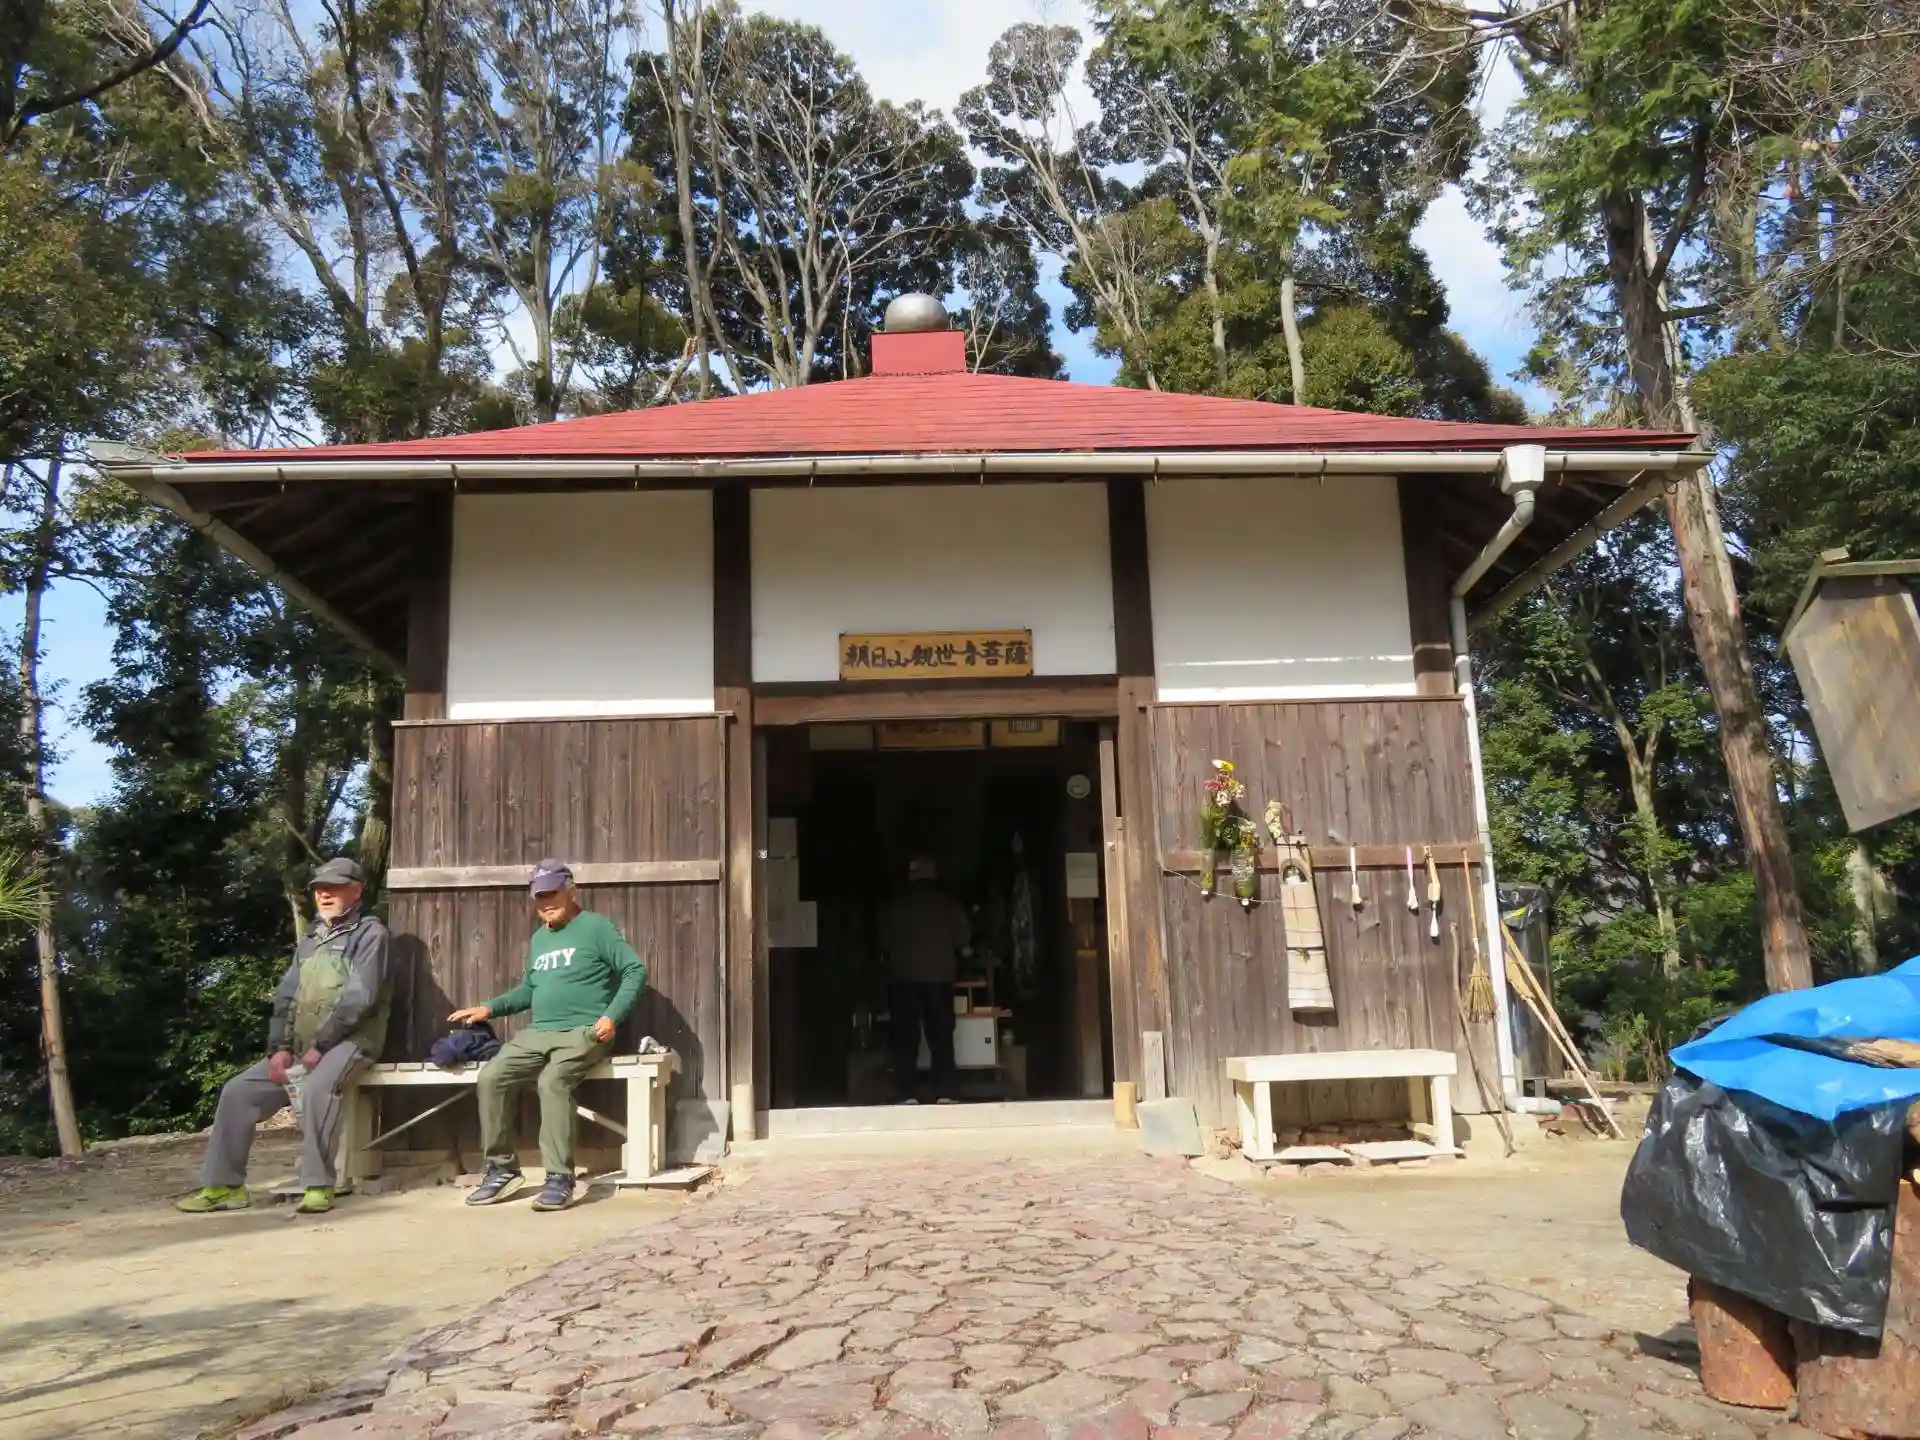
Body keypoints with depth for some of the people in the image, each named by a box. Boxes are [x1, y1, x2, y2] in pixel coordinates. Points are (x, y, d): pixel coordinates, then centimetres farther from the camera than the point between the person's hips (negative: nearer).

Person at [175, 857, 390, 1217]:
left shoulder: (369, 933, -3)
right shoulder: (310, 940, 21)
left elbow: (359, 997, -14)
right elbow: (285, 996, 14)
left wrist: (321, 1046, -17)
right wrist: (280, 1047, -2)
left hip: (349, 1040, -8)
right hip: (302, 1046, 8)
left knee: (316, 1088, -35)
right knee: (238, 1091, -3)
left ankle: (317, 1185, -27)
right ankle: (224, 1185, 5)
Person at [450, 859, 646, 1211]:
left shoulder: (597, 927, -1)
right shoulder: (538, 939, 21)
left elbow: (635, 971, -7)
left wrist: (612, 1016, -18)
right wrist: (490, 1008, 15)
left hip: (582, 1032, -7)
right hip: (537, 1033, 7)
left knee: (552, 1082, -33)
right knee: (490, 1078, -15)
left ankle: (560, 1178, -27)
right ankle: (502, 1168, -2)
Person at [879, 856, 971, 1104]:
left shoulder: (896, 906, -1)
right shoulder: (949, 904, 1)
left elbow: (885, 942, 3)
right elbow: (963, 937, 5)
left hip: (903, 979, -1)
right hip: (940, 977, 1)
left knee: (906, 1038, 3)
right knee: (941, 1037, 5)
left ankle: (909, 1095, -3)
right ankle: (944, 1094, -2)